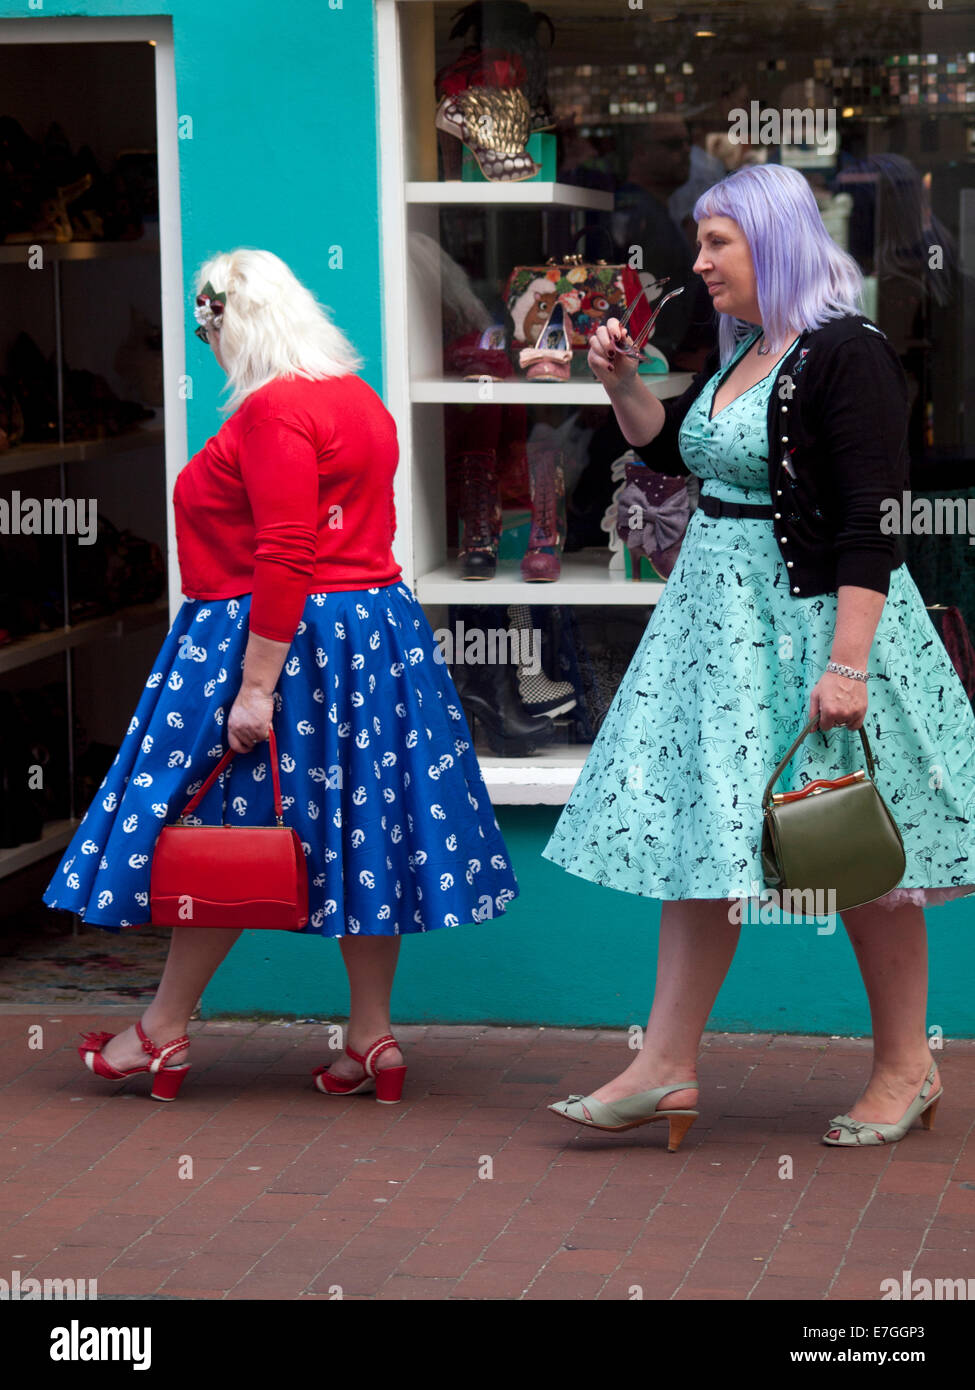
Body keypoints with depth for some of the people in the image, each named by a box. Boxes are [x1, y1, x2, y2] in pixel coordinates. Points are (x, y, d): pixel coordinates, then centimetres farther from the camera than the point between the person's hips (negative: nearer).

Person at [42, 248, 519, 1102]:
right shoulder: (360, 399, 13)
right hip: (371, 635, 9)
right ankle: (373, 1039, 11)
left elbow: (284, 560, -23)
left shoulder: (274, 410, -17)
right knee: (358, 836, 9)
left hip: (280, 637, -9)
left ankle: (164, 1033, 10)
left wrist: (255, 684, -23)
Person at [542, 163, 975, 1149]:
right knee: (697, 835, 6)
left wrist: (846, 662, -26)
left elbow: (873, 523, -21)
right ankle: (667, 1067, 10)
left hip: (813, 615, -9)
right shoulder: (738, 354, 11)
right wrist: (619, 380, 11)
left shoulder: (845, 355, -15)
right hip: (717, 618, 9)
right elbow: (668, 448, 29)